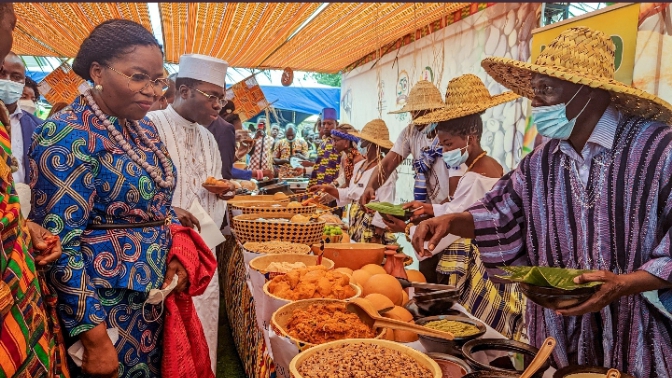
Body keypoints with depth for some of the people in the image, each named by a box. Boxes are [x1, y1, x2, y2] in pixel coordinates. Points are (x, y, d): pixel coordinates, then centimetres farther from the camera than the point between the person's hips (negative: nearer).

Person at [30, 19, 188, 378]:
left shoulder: (146, 129, 6)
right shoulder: (66, 135, -18)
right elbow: (59, 242, -21)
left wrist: (176, 256, 0)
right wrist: (94, 336, -20)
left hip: (154, 292, 8)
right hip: (102, 306, -7)